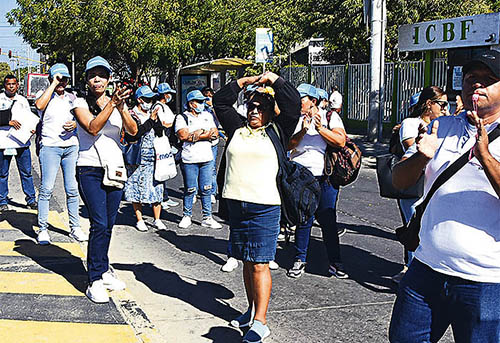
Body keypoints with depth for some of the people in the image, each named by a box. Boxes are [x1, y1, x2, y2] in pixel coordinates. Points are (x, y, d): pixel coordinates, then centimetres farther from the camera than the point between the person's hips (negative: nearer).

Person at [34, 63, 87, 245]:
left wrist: (75, 124, -4)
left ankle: (75, 228, 11)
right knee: (46, 189, -7)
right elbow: (39, 105, -19)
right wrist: (54, 84, -13)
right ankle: (43, 229, 0)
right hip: (50, 146, -3)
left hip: (71, 146, 4)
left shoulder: (72, 98, 16)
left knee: (72, 189, 4)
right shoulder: (44, 94, 4)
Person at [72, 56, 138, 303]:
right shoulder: (81, 103, 0)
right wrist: (112, 104, -25)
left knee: (109, 224, 8)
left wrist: (121, 108, -19)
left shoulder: (118, 102, 10)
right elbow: (92, 128, -18)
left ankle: (103, 271, 21)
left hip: (115, 169, 4)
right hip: (91, 170, -4)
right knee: (99, 225, -11)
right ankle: (95, 281, -5)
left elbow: (133, 130, -3)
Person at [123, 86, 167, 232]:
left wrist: (156, 119, -11)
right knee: (137, 189, 1)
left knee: (156, 188, 2)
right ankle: (139, 220, 10)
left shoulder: (153, 114, 15)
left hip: (154, 158, 4)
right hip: (138, 158, -4)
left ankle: (157, 219, 11)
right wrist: (150, 120, -16)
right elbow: (133, 135, -17)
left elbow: (160, 133, 4)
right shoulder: (131, 115, -2)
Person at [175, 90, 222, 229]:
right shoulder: (182, 117, 1)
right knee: (190, 189, 0)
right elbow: (182, 135, -14)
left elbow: (215, 134, 3)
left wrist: (195, 135, -9)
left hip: (206, 158, 4)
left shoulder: (207, 116, 15)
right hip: (189, 160, -4)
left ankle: (207, 218, 12)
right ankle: (186, 216, 15)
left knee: (206, 189, 5)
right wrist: (205, 133, -8)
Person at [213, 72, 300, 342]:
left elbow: (292, 103, -5)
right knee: (247, 262, 12)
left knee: (260, 264, -7)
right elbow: (220, 102, 19)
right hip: (235, 205, 5)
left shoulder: (276, 131, 5)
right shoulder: (237, 129, 15)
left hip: (264, 207, -5)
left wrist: (272, 79, 4)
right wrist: (244, 82, 15)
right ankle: (252, 309, 24)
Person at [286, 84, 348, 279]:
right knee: (303, 220, 5)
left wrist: (320, 129, -17)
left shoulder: (330, 116, 5)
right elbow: (288, 145, -3)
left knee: (328, 221, 2)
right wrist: (303, 131, -17)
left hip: (325, 178, -1)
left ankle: (335, 263, 12)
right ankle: (300, 260, 18)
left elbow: (341, 141, -7)